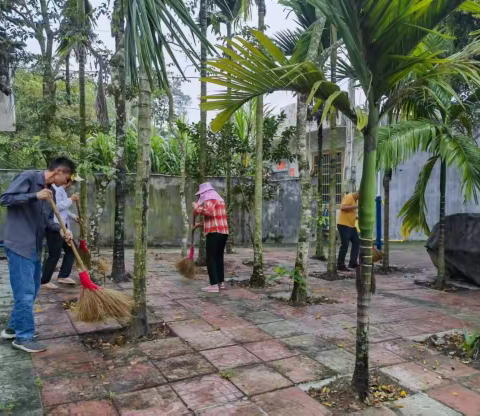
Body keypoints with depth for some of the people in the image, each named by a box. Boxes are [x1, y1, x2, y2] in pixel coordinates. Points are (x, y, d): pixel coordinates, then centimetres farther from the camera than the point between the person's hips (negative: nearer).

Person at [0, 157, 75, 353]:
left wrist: (61, 229, -5)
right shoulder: (28, 177, -11)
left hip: (35, 248, 9)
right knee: (25, 293, -3)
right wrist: (35, 196, -22)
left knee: (30, 292, 17)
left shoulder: (50, 191, 12)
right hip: (19, 246, -9)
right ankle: (24, 337, 10)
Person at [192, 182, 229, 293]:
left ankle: (214, 285, -11)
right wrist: (201, 224, 24)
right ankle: (221, 282, 20)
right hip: (223, 232, 9)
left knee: (211, 259, -8)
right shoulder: (219, 200, 24)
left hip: (214, 233, -9)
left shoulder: (210, 199, -6)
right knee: (219, 257, 15)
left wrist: (196, 207, -12)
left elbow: (208, 212, -26)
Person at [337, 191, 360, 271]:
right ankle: (340, 265, 5)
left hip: (351, 226, 10)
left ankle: (353, 262, 16)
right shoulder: (349, 197, -14)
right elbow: (342, 207, -29)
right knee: (344, 245, -5)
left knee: (357, 242, 10)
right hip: (344, 225, -10)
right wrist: (355, 206, -27)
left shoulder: (354, 199, 16)